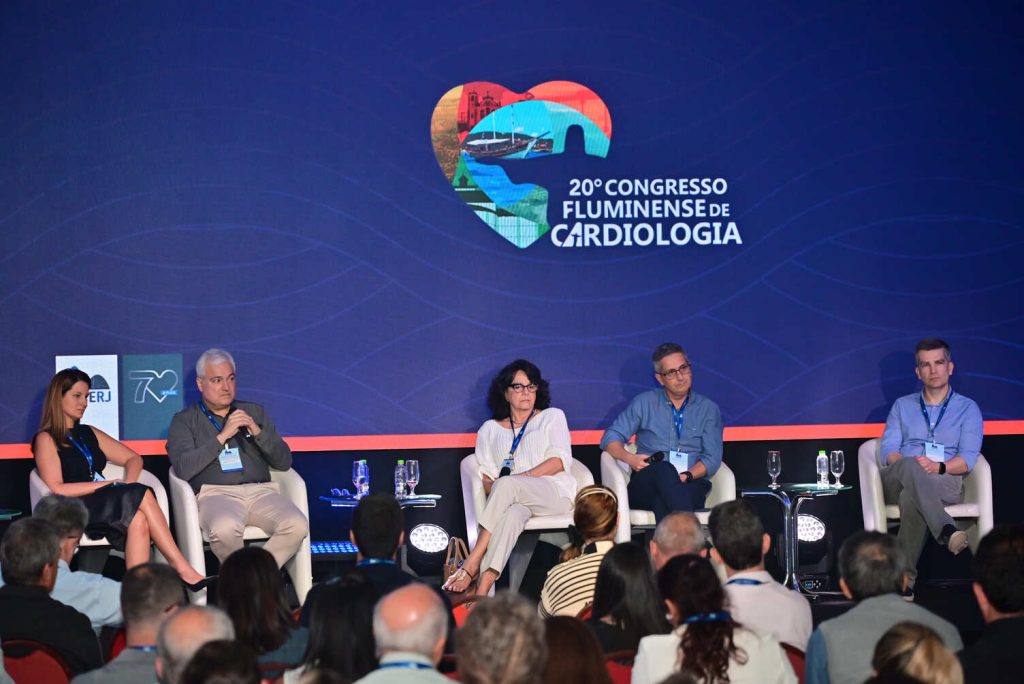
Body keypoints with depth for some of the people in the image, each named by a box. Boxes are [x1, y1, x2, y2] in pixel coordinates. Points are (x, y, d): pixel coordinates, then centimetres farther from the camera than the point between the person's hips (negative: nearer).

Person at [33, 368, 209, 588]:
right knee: (142, 495, -29)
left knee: (138, 519, -32)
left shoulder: (89, 434, 23)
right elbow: (57, 489, -8)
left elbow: (133, 458, 23)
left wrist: (128, 483, -1)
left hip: (105, 505, 5)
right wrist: (109, 484, -9)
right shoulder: (46, 439, 4)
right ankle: (183, 570, -32)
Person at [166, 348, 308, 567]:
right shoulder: (185, 421, 14)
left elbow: (284, 461, 16)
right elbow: (183, 469, -5)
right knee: (225, 529, -38)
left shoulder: (254, 412, 23)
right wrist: (222, 436, -9)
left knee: (297, 526, -29)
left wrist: (258, 433, -1)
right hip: (215, 493, -3)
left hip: (261, 491, 3)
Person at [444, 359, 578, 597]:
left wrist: (523, 476, -11)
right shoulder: (490, 429, 24)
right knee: (514, 512, -40)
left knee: (507, 484, -35)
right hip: (514, 499, 1)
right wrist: (492, 490, -12)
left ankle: (472, 564, -43)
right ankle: (482, 590, -56)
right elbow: (486, 473, 13)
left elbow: (561, 460, 3)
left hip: (555, 493, -1)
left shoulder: (552, 417, 19)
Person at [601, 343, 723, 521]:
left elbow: (712, 459, 7)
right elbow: (611, 438, 13)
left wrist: (686, 476, -14)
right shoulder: (644, 403, 17)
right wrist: (630, 459, -9)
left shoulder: (708, 409, 17)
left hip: (690, 486, 0)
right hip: (646, 485, 0)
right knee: (664, 469, -39)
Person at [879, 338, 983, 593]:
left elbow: (968, 458, 2)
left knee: (912, 494, -41)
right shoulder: (902, 406, 24)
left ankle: (905, 575, -49)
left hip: (946, 483, -1)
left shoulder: (967, 408, 17)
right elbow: (888, 452, 9)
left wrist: (939, 467, -21)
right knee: (910, 467, -41)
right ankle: (946, 530, -60)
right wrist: (908, 465, -16)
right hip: (898, 480, 1)